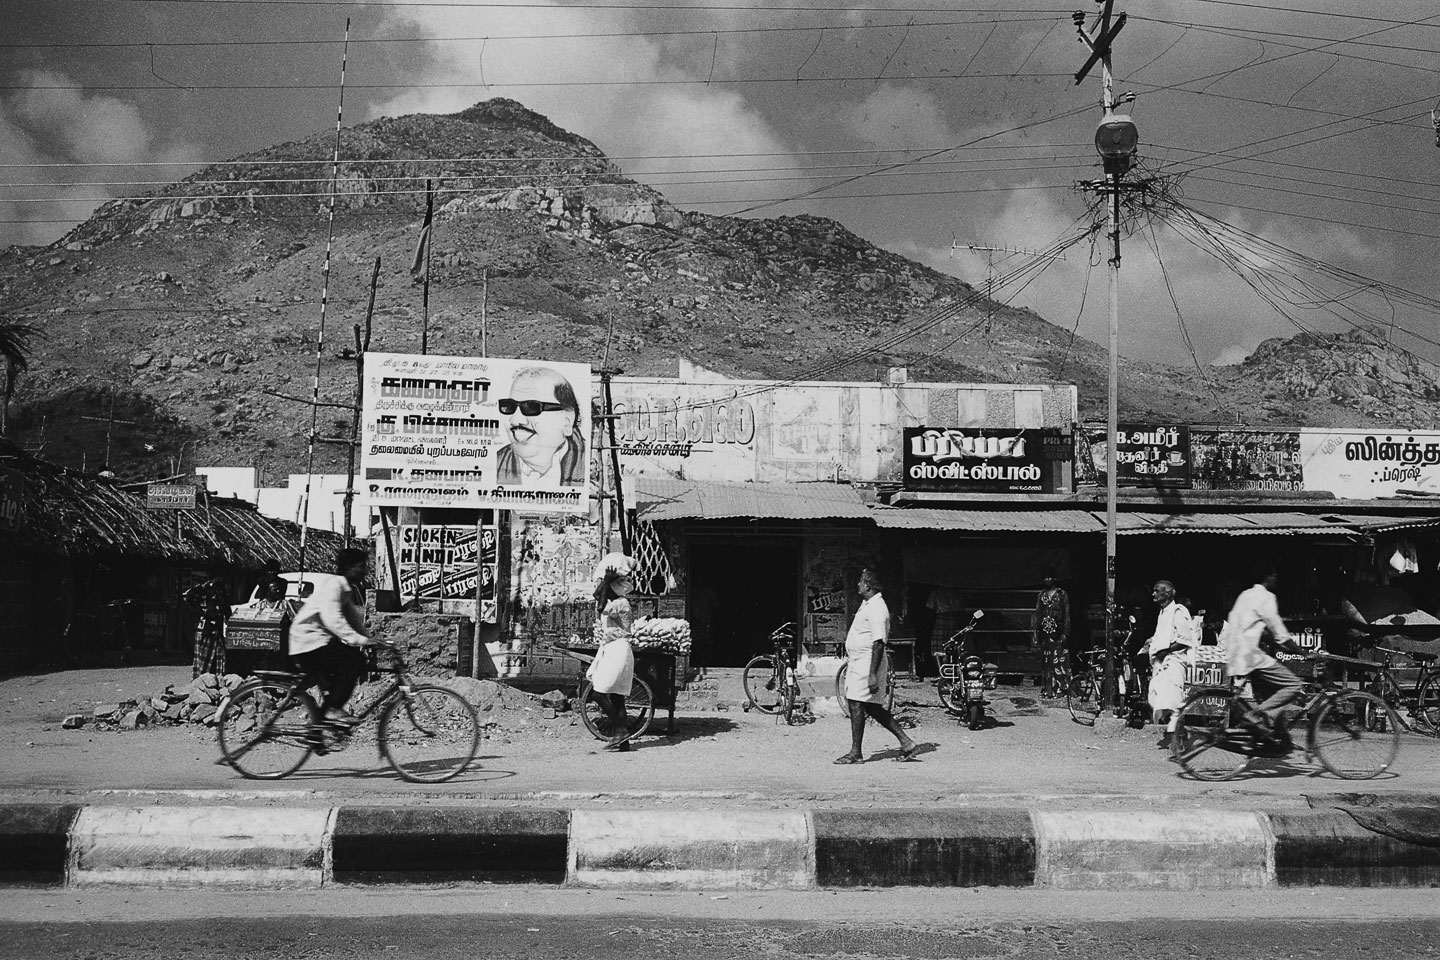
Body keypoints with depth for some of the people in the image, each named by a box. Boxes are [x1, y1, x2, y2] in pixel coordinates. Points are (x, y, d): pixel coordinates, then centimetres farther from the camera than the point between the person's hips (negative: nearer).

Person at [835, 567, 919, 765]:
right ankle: (906, 743, 15)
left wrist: (873, 674, -25)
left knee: (856, 705, -5)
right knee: (873, 708, 11)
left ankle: (855, 753, 4)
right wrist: (849, 660, 26)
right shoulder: (867, 604, 15)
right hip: (858, 663, 10)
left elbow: (878, 643, -22)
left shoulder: (876, 608, -17)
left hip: (866, 664, -10)